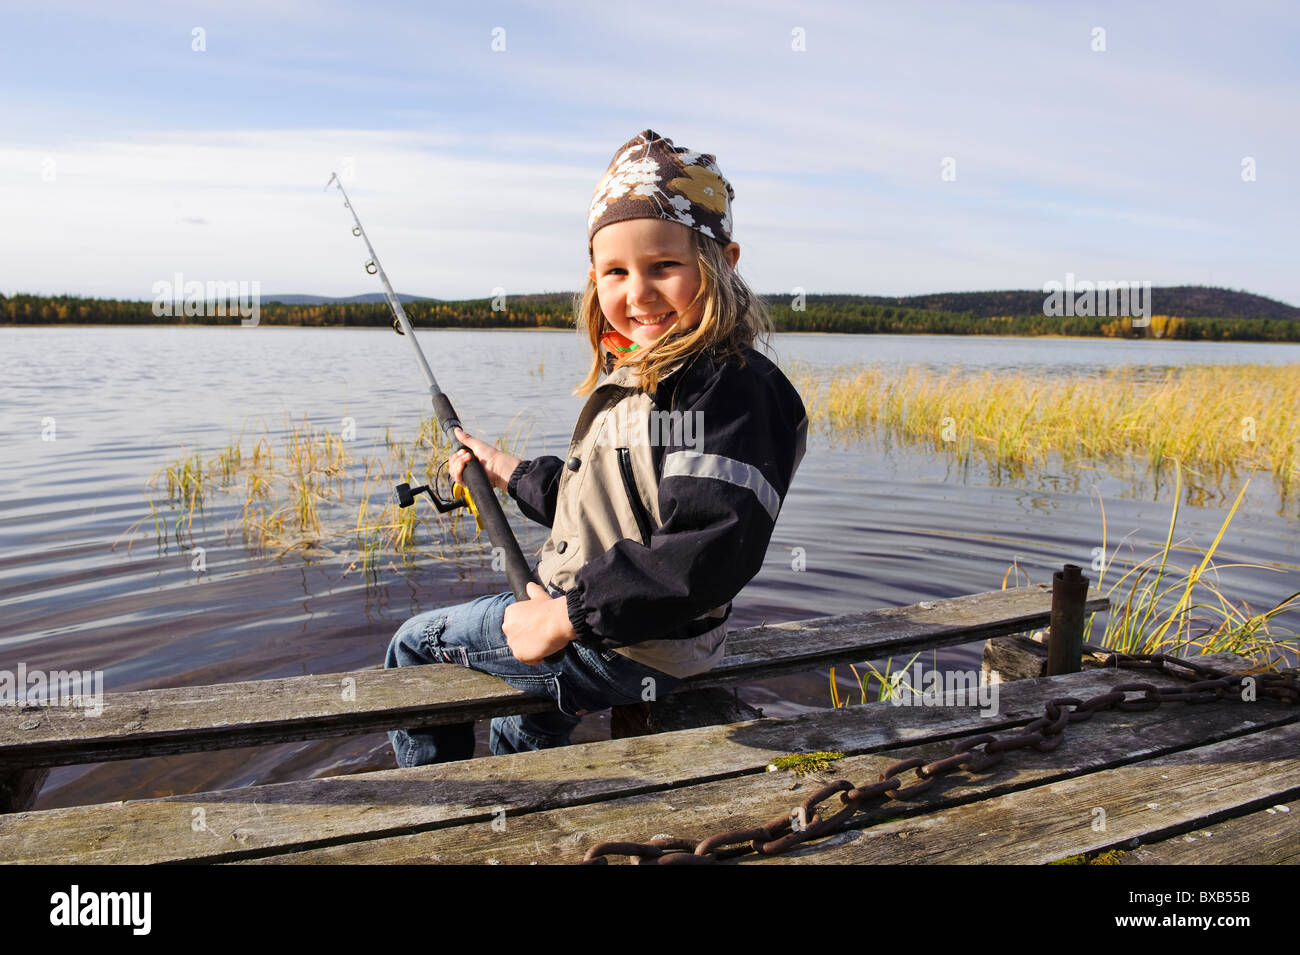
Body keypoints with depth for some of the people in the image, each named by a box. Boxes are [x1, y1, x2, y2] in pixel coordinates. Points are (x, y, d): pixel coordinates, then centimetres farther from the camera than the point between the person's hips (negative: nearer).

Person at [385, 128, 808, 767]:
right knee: (518, 737, 34)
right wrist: (510, 472, 25)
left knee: (413, 645, 7)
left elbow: (710, 551, -35)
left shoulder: (726, 389, -25)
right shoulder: (636, 377, 7)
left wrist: (568, 617, -29)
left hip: (623, 654, -9)